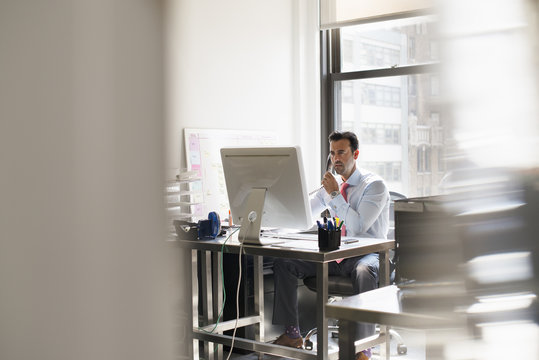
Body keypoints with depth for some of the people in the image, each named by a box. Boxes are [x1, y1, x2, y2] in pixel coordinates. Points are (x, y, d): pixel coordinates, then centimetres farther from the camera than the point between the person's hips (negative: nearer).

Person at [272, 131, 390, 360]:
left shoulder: (374, 185, -7)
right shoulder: (331, 185, 13)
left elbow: (358, 226, -19)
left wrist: (334, 194, -18)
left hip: (365, 254, -6)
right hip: (335, 255, 6)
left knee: (364, 271, -42)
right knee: (283, 263, -10)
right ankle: (292, 334, -5)